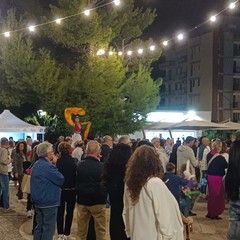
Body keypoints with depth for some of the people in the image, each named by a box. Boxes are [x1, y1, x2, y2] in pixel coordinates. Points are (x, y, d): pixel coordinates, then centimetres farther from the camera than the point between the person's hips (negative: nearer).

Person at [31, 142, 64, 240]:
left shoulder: (36, 165, 10)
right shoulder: (48, 166, -21)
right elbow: (61, 180, -17)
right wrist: (54, 165, -10)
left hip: (38, 201, 9)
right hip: (49, 202, -9)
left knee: (40, 226, 17)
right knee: (49, 228, 0)